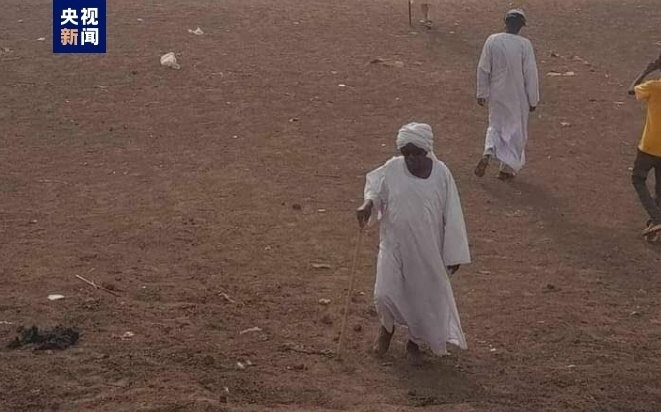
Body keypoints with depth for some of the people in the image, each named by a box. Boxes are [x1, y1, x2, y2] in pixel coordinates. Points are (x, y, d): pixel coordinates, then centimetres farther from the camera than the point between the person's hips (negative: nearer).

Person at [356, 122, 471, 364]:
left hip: (428, 249, 0)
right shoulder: (392, 169, -10)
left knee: (424, 296, 11)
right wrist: (368, 203, -18)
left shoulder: (441, 174, -11)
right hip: (395, 244, 0)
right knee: (385, 293, -5)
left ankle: (415, 341, 36)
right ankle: (387, 327, 30)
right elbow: (374, 186, 7)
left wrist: (453, 254, -5)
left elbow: (452, 216, -6)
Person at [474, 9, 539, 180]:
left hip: (496, 95, 2)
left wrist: (482, 94, 9)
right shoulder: (524, 44, -17)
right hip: (517, 96, -2)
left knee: (495, 126, 22)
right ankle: (507, 168, 22)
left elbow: (483, 69, -3)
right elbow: (531, 74, -12)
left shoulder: (492, 41, -9)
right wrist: (533, 100, -1)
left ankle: (487, 154, -2)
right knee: (515, 131, 15)